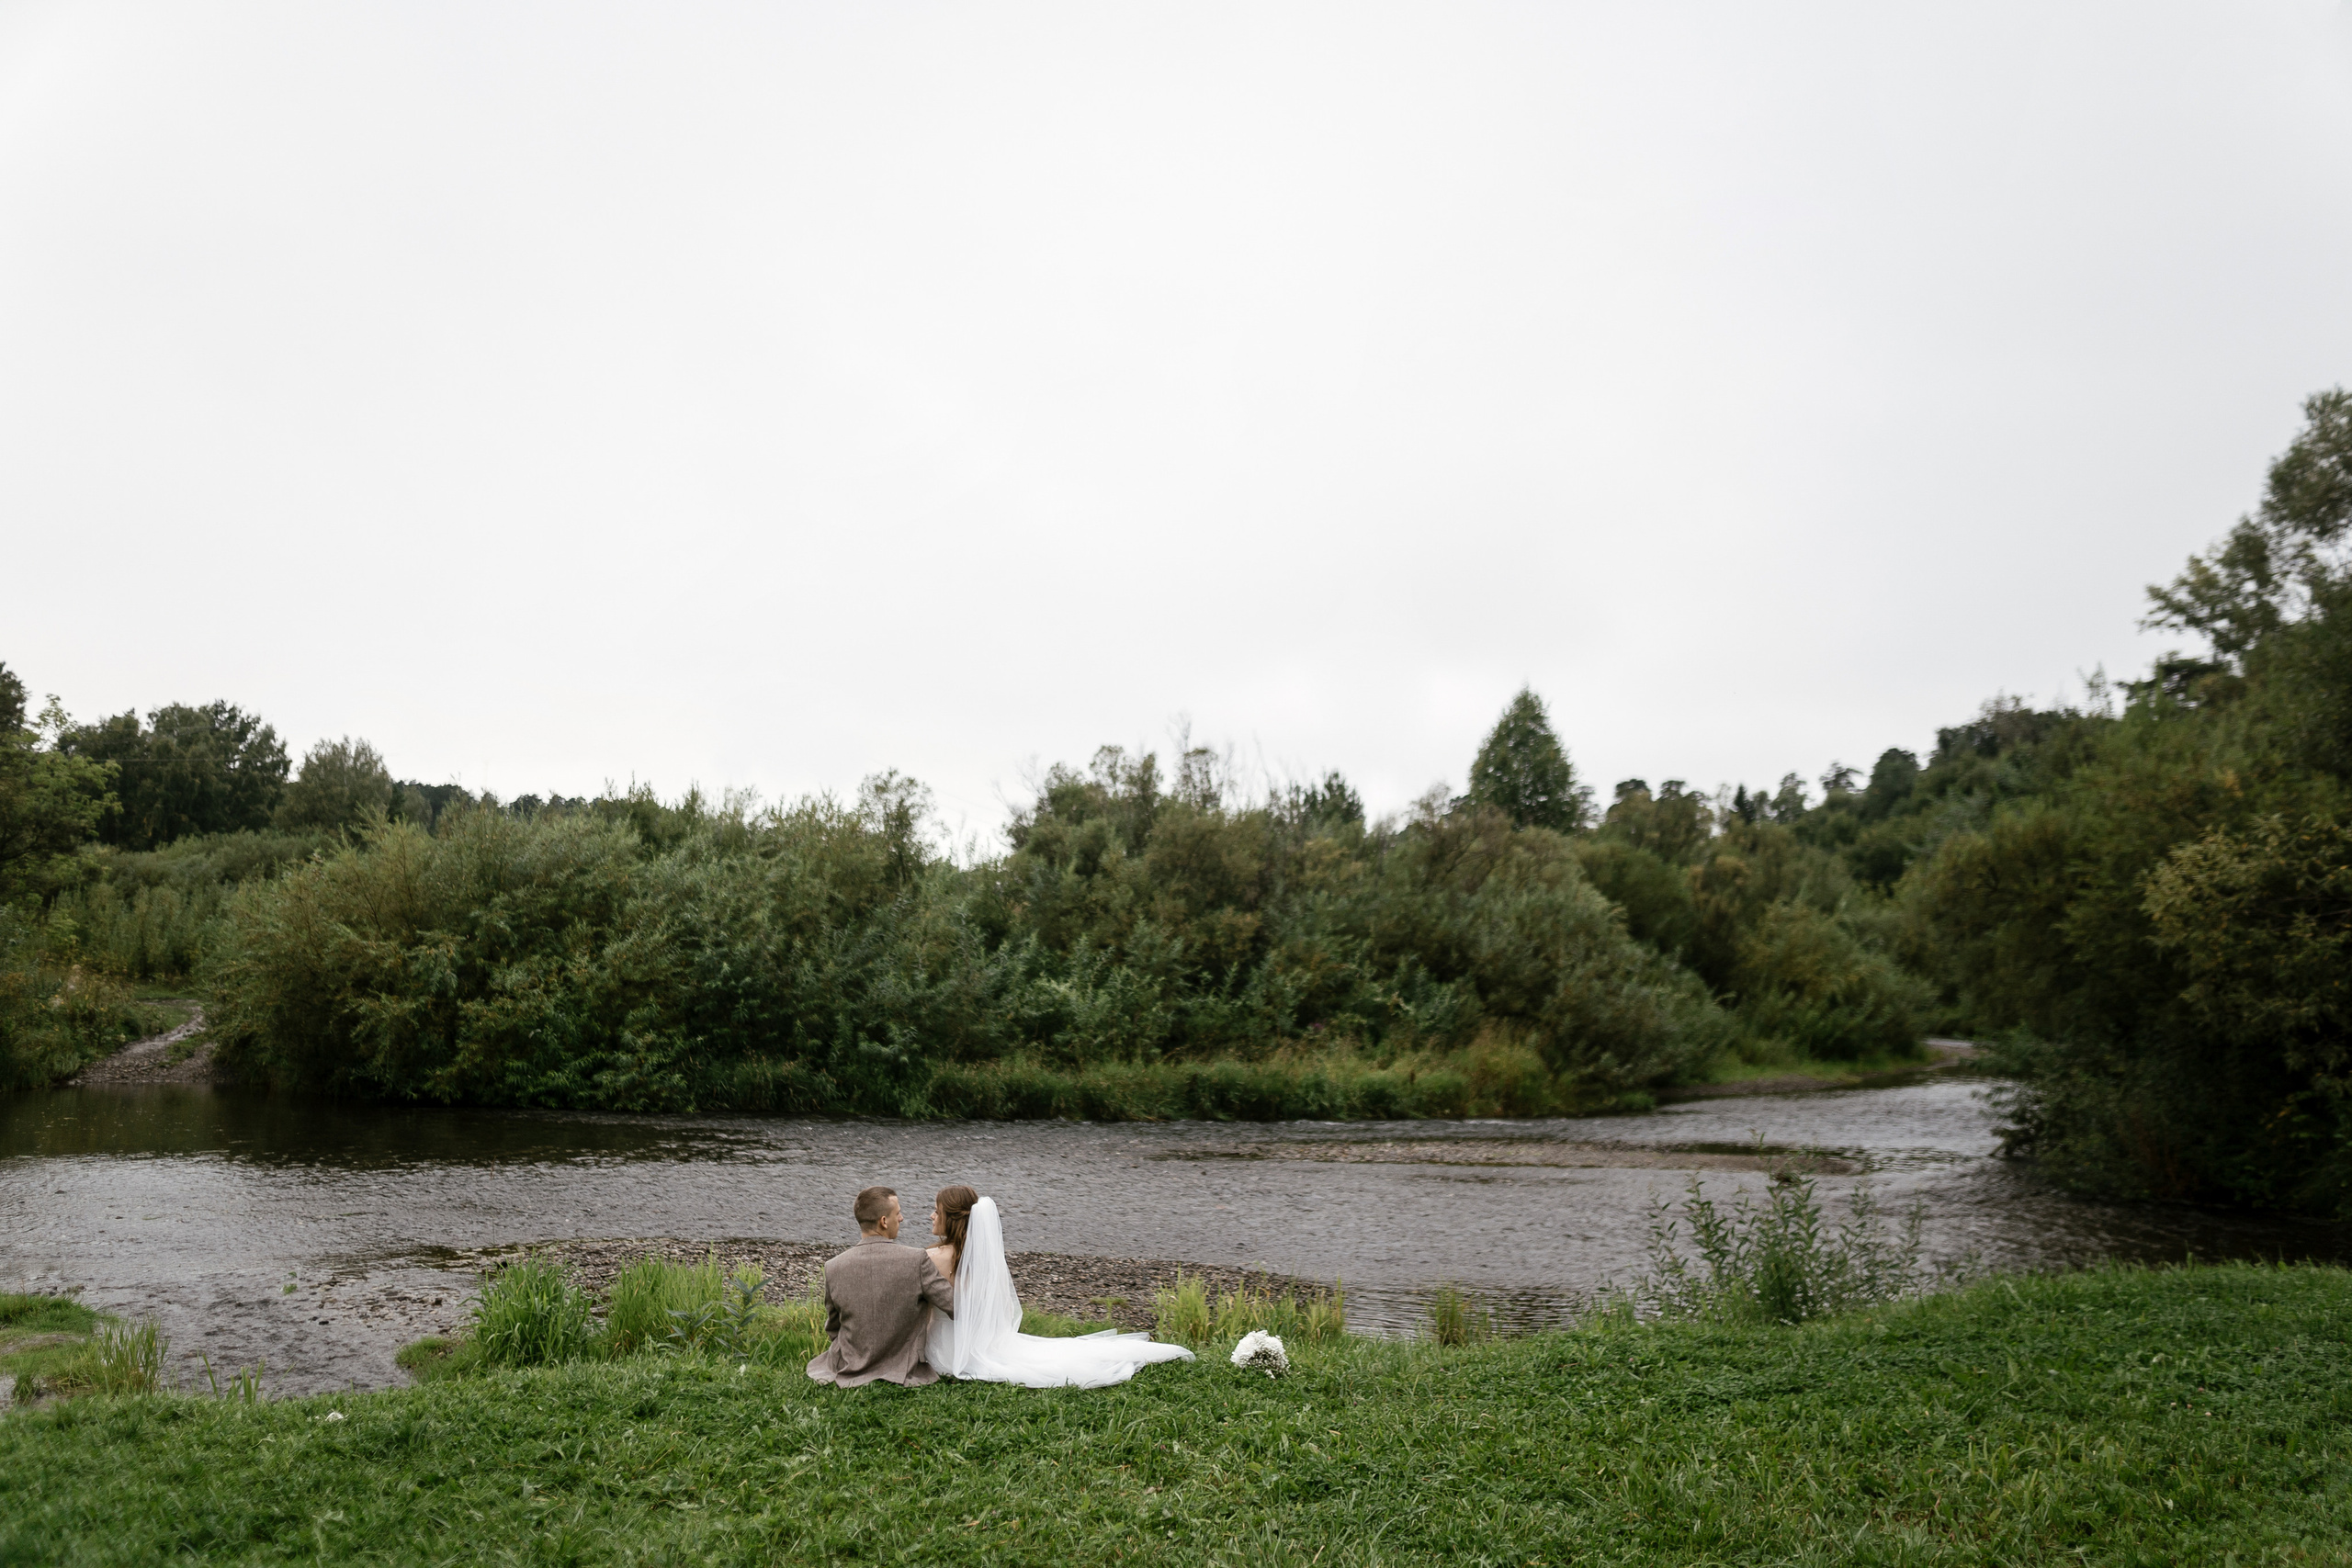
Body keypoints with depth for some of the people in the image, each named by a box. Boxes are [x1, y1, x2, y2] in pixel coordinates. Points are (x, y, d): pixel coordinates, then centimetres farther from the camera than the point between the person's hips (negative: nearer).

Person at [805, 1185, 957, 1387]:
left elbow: (832, 1327, 1)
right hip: (904, 1369, -2)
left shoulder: (834, 1268, -14)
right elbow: (956, 1303, -13)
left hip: (851, 1369, 2)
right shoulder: (916, 1261, -21)